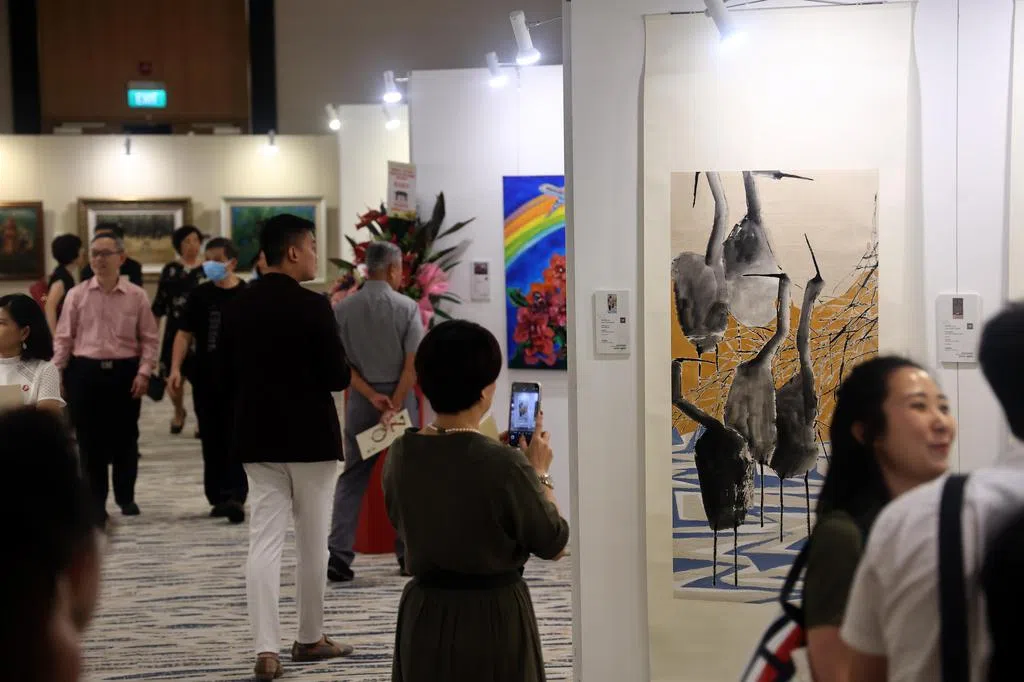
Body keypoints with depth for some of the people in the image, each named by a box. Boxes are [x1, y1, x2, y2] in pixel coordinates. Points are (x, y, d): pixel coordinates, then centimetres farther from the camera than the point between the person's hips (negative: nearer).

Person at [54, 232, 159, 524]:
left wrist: (144, 372, -7)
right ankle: (96, 502, 14)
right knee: (90, 440, 4)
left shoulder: (137, 296, 0)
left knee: (125, 438, 8)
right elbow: (64, 338, 3)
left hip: (124, 371, 0)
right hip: (85, 371, 0)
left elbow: (149, 338, 3)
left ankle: (126, 497, 26)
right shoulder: (76, 295, 1)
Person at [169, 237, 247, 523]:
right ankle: (218, 496, 17)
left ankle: (236, 496, -12)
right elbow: (185, 333, 8)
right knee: (211, 439, 8)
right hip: (205, 378, 3)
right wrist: (175, 368, -4)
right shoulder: (199, 295, 7)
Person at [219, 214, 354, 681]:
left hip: (257, 437, 4)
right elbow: (338, 378, -14)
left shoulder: (237, 307, 2)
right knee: (312, 543, 10)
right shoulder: (313, 306, -14)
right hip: (310, 437, -4)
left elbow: (227, 376, 7)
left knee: (264, 542, 2)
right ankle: (310, 639, 23)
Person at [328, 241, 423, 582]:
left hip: (360, 400, 2)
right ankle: (408, 553, 15)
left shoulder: (343, 308, 0)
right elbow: (413, 364, -14)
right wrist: (394, 406, -12)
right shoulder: (407, 307, -7)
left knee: (351, 478, 7)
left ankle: (339, 554, -3)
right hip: (400, 396, -2)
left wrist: (371, 395, -6)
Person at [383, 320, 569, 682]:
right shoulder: (504, 465, -21)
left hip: (424, 617, 5)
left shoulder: (400, 455, -5)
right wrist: (539, 473, 4)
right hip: (494, 617, -5)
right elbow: (554, 545, -10)